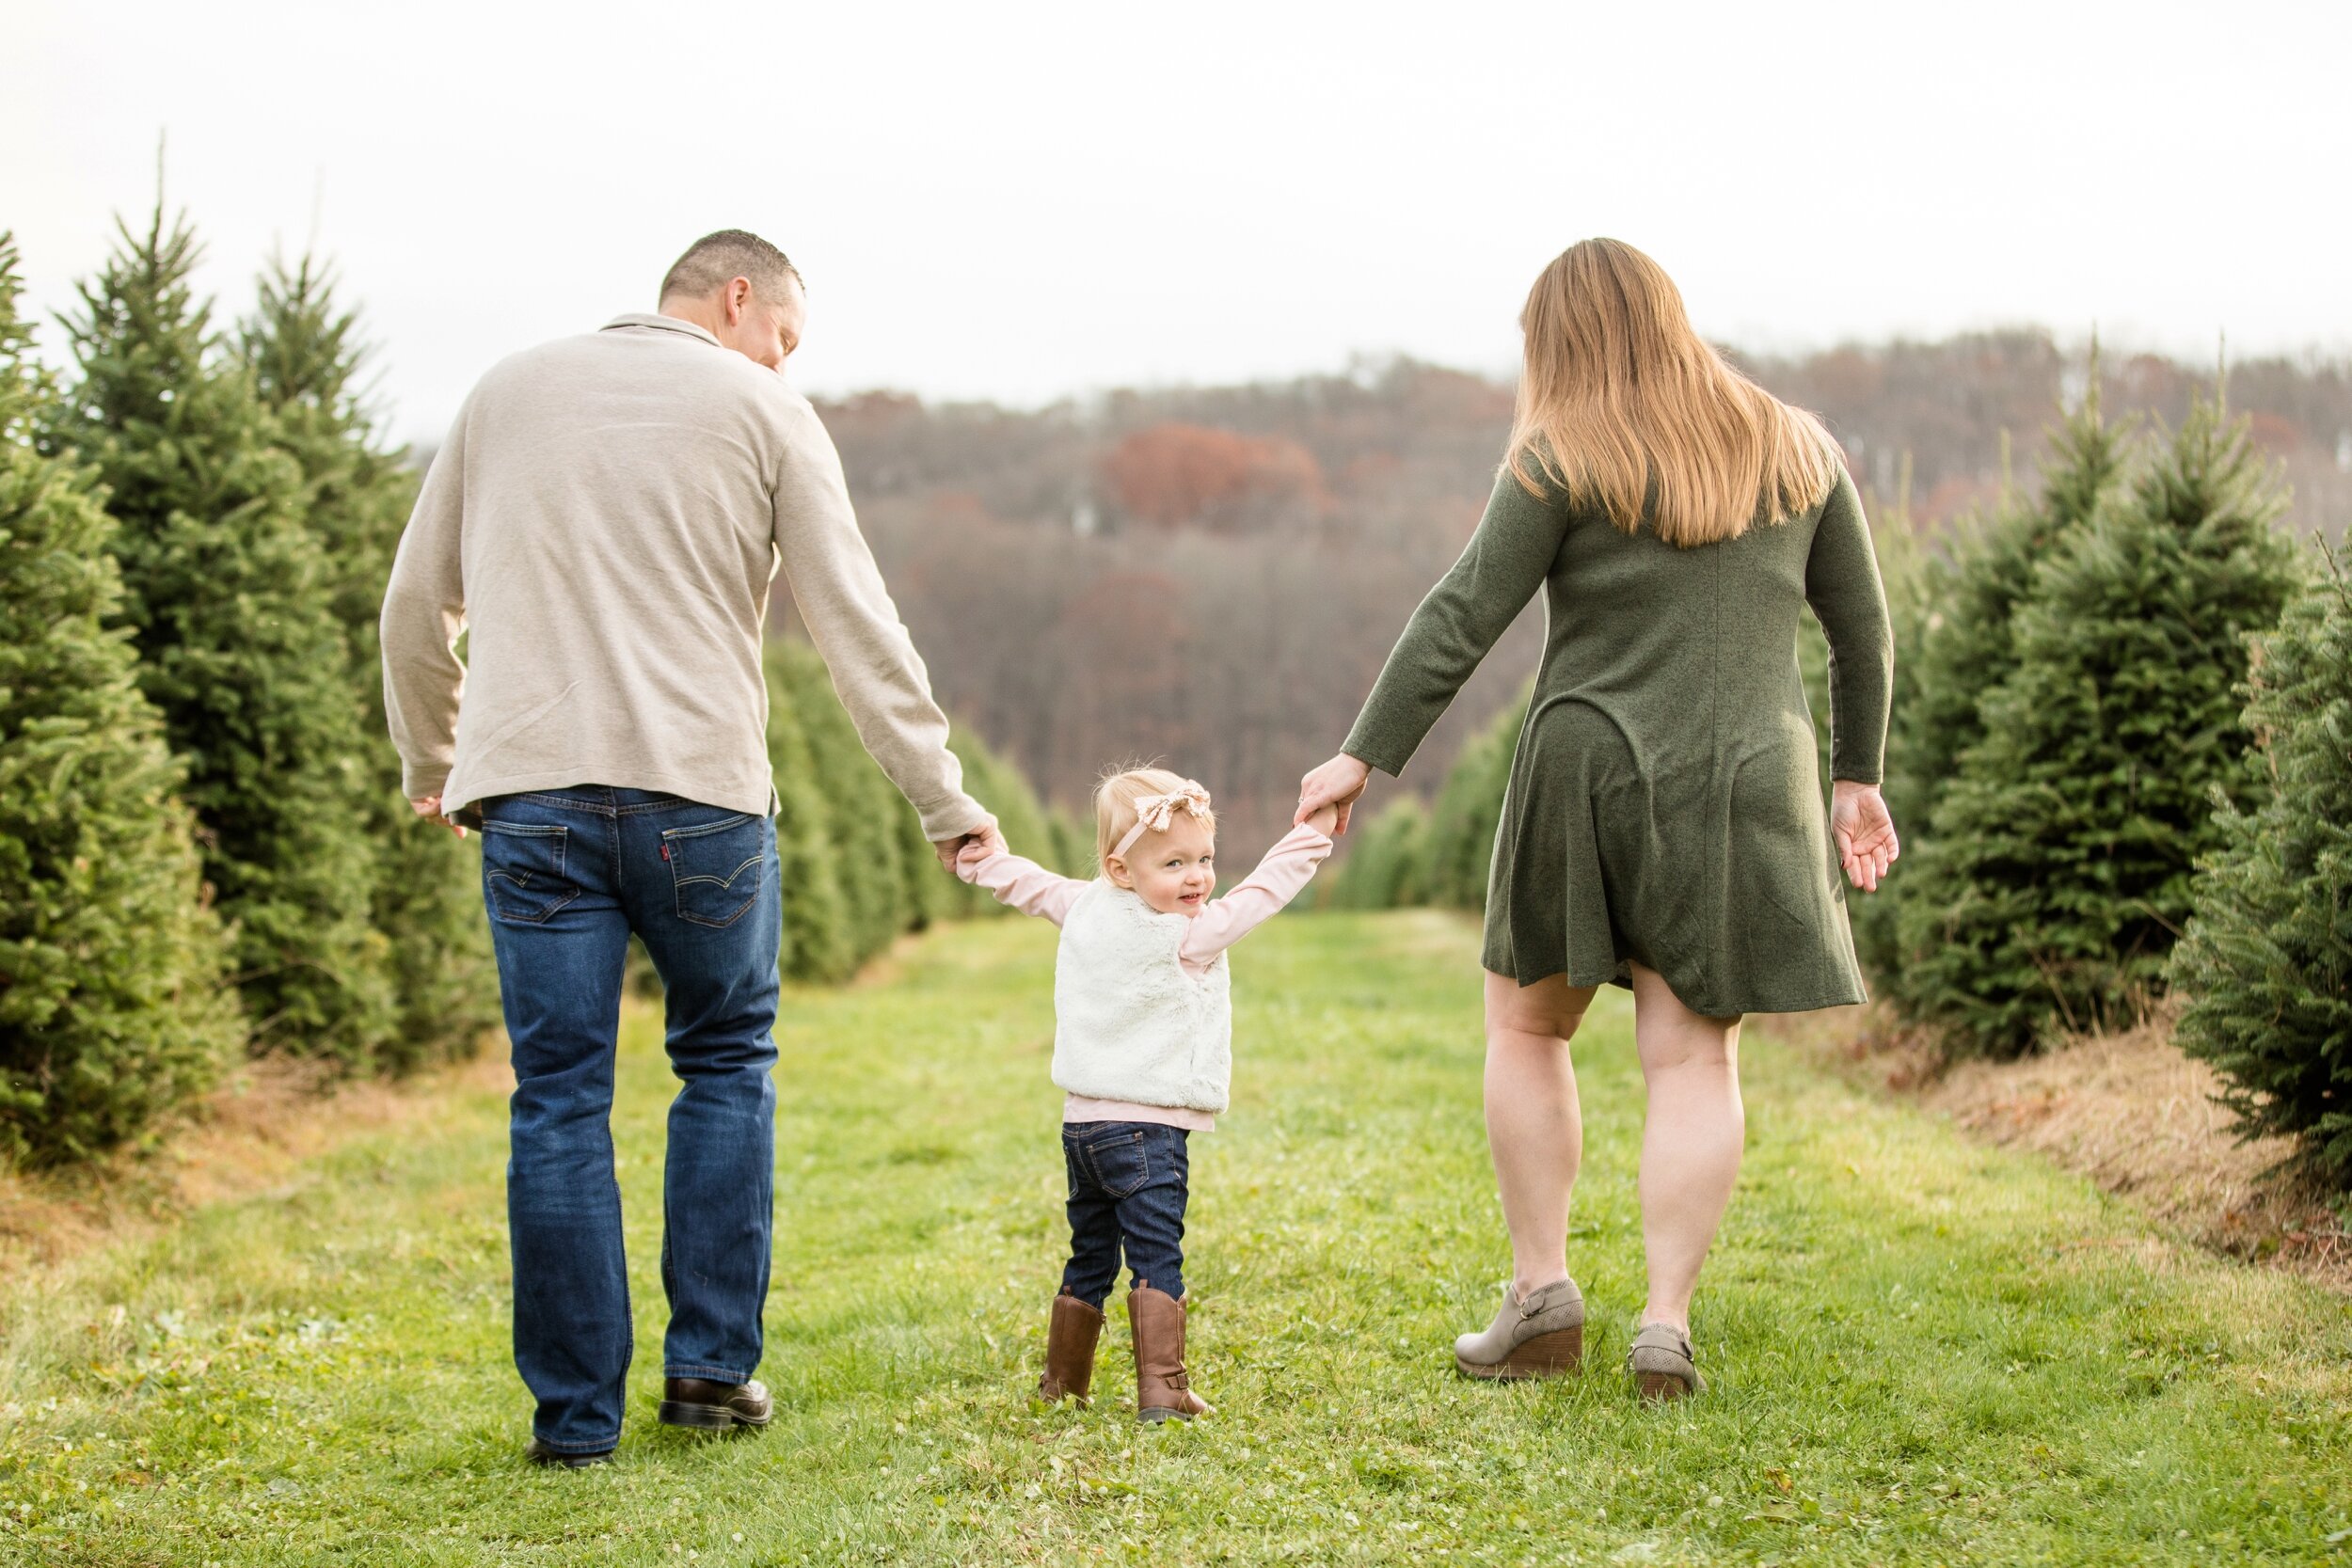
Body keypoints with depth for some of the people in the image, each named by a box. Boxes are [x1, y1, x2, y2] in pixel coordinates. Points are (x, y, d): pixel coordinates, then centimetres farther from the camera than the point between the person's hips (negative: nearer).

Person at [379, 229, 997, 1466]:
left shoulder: (508, 391, 16)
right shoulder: (762, 414, 6)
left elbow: (417, 601, 19)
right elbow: (858, 628, 3)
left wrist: (429, 762, 31)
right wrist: (942, 800, 8)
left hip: (529, 793, 2)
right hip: (699, 793, -2)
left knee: (558, 1099, 5)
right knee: (726, 1061, 16)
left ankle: (575, 1413, 8)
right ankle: (711, 1365, 14)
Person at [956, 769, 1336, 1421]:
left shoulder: (1084, 907, 6)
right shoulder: (1188, 938, -14)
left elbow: (1030, 883, 21)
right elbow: (1259, 893, -9)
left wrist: (978, 857, 39)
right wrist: (1314, 832, 1)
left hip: (1082, 1122, 8)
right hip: (1145, 1129, -8)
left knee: (1089, 1262, 18)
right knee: (1156, 1261, -8)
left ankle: (1062, 1386, 26)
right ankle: (1161, 1392, -14)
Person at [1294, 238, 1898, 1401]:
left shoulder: (1564, 461, -5)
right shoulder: (1795, 450, 9)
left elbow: (1460, 620, -9)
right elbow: (1864, 628, 12)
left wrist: (1364, 757, -5)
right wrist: (1857, 778, 20)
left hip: (1590, 772, -3)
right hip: (1742, 784, 3)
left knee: (1527, 1025, 13)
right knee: (1693, 1055, 4)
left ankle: (1540, 1294, 11)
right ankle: (1667, 1320, -3)